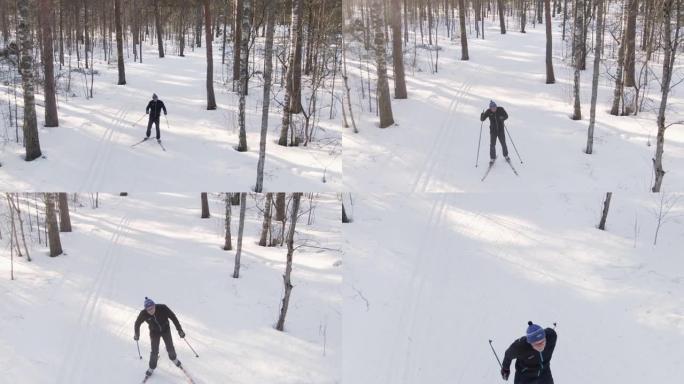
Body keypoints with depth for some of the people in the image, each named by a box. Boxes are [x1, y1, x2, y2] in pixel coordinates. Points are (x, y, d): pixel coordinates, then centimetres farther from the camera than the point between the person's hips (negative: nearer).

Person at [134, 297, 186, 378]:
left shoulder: (163, 308, -31)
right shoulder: (143, 314, -27)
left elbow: (173, 317, -20)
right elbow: (137, 323, -7)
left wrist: (179, 330, -17)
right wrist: (137, 335, 7)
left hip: (165, 330, 0)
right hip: (154, 332, 0)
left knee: (170, 348, 8)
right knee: (154, 351, -1)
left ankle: (173, 358, 41)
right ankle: (152, 368, 23)